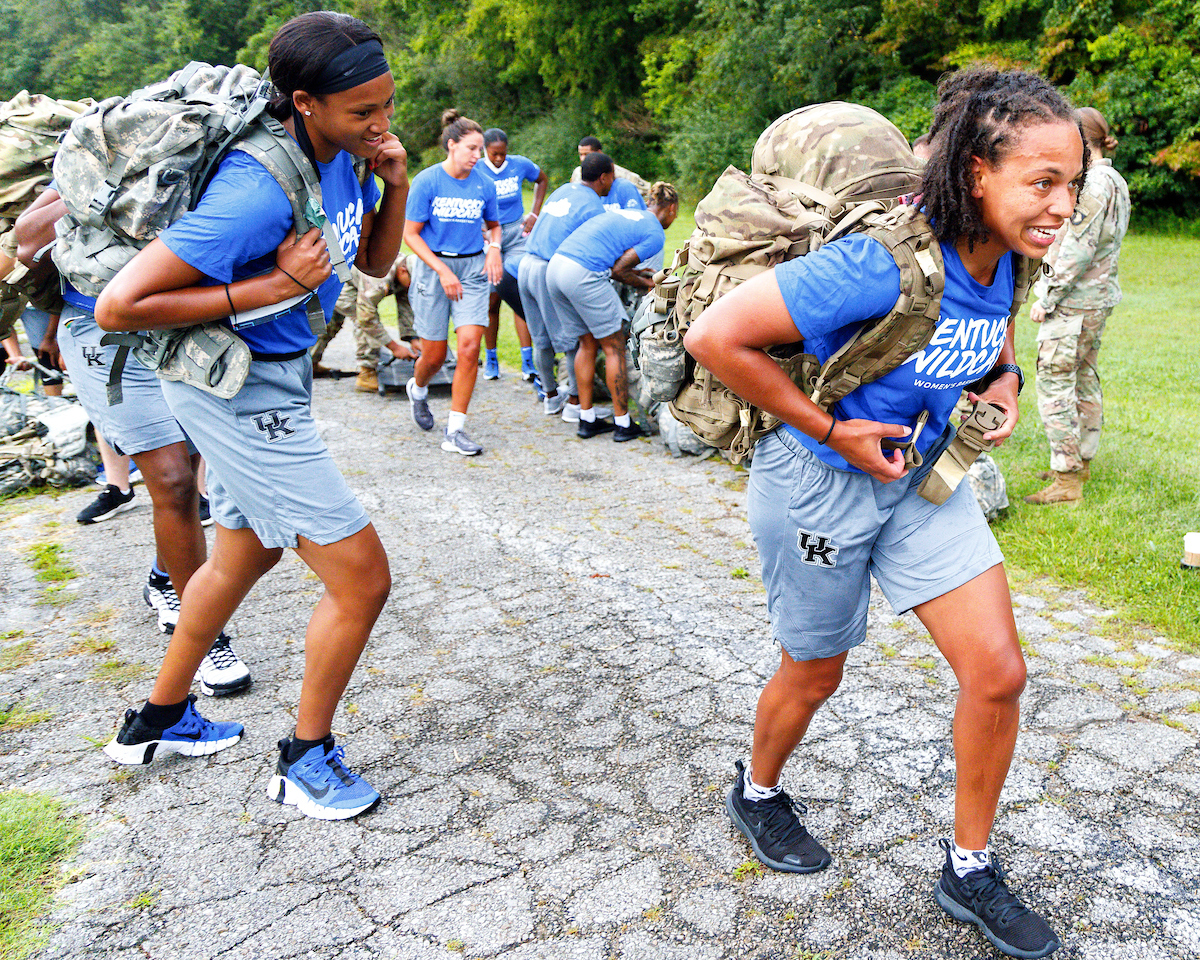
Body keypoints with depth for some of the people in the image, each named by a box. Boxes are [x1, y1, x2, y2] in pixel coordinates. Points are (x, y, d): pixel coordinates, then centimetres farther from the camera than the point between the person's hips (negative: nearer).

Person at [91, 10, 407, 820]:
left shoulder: (342, 157, -3)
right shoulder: (260, 192, -29)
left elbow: (374, 262, 11)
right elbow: (119, 306, -29)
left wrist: (395, 186, -7)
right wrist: (270, 287, -28)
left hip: (275, 381, 10)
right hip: (244, 393, -10)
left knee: (245, 556, 25)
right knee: (362, 579, -4)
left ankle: (158, 723, 45)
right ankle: (306, 760, 20)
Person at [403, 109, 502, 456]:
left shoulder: (484, 185, 3)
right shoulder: (427, 181, -7)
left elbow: (493, 225, 20)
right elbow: (410, 234, -5)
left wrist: (494, 249, -2)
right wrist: (443, 271, -14)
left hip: (473, 269, 2)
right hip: (433, 266, -2)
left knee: (470, 347, -13)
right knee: (434, 355, 3)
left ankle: (455, 431, -5)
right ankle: (417, 390, 42)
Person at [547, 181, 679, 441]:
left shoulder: (625, 214, 27)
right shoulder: (655, 233, 3)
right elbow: (618, 269, -3)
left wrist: (637, 273, 31)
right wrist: (647, 284, 13)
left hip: (555, 266, 9)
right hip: (582, 276, -8)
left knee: (587, 344, 18)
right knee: (614, 347, 5)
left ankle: (586, 420, 22)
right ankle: (623, 424, 11)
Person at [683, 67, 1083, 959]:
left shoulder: (1003, 260, -6)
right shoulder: (882, 263, -31)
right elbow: (715, 335, -31)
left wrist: (1005, 381, -4)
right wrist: (832, 430, -23)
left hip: (922, 476, 7)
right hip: (820, 483, -6)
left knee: (999, 673, 2)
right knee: (815, 675, 13)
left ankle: (969, 871, 25)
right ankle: (758, 793, 47)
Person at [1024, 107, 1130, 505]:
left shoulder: (1091, 184, -17)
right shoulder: (1116, 181, 15)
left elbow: (1078, 250, -20)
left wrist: (1047, 298, -16)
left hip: (1073, 300, -11)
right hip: (1099, 296, 11)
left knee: (1055, 382, -9)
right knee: (1085, 378, 16)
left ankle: (1066, 479, -8)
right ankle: (1082, 461, 27)